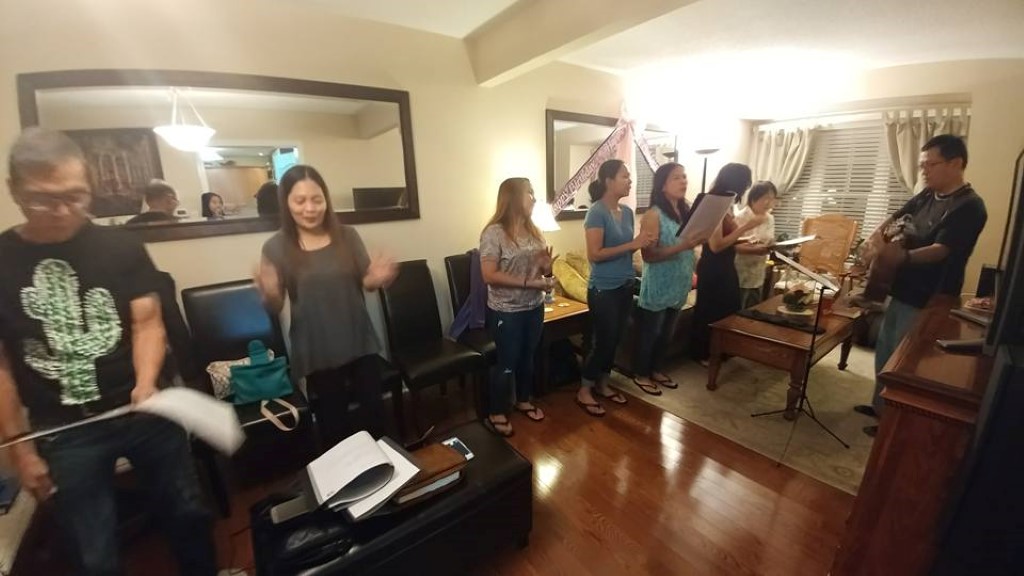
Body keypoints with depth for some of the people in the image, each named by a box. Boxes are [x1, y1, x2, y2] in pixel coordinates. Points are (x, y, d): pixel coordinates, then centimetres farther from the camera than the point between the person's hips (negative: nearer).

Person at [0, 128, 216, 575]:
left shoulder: (121, 247, -4)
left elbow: (147, 323, -5)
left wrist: (146, 383, -23)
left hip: (144, 413, 1)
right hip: (64, 433, 0)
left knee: (188, 516, 17)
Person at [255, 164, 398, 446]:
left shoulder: (347, 236, -2)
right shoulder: (276, 247, -5)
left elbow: (366, 281, 6)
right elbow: (274, 308, -2)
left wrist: (377, 279, -18)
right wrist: (269, 294, -25)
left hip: (359, 344, 2)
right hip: (316, 352, -1)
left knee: (376, 412, 13)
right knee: (333, 426, 12)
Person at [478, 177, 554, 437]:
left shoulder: (533, 230, 6)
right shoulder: (494, 233, -16)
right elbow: (489, 275, -22)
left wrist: (547, 267, -9)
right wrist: (528, 283, -25)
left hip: (534, 307, 7)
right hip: (506, 311, -7)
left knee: (527, 356, 20)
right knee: (506, 362, 4)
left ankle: (523, 400, 42)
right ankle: (495, 414, 24)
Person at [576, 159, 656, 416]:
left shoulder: (627, 212, 9)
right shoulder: (597, 212, -15)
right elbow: (594, 254, -21)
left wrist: (643, 243, -3)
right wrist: (632, 244, -21)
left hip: (625, 285, 8)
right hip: (603, 289, -8)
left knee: (614, 339, 16)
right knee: (603, 340, 1)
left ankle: (603, 384, 34)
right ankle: (584, 391, 19)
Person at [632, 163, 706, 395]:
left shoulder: (685, 211, 7)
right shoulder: (653, 215, -16)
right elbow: (648, 255, -22)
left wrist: (700, 239, 0)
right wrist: (681, 247, -30)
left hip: (678, 284, 8)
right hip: (657, 286, -8)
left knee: (666, 332, 19)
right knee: (649, 332, 8)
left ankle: (655, 369, 38)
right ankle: (640, 374, 25)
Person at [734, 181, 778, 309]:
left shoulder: (770, 219, 10)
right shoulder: (740, 217, -13)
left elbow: (769, 243, 13)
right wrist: (754, 250, -30)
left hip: (758, 277, 7)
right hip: (740, 277, -7)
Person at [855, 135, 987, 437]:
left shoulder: (969, 207, -17)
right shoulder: (927, 195, 7)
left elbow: (940, 250, -28)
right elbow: (894, 220, 14)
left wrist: (904, 256, -49)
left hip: (928, 302, -8)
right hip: (902, 292, 8)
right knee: (885, 352, 17)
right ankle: (880, 406, 32)